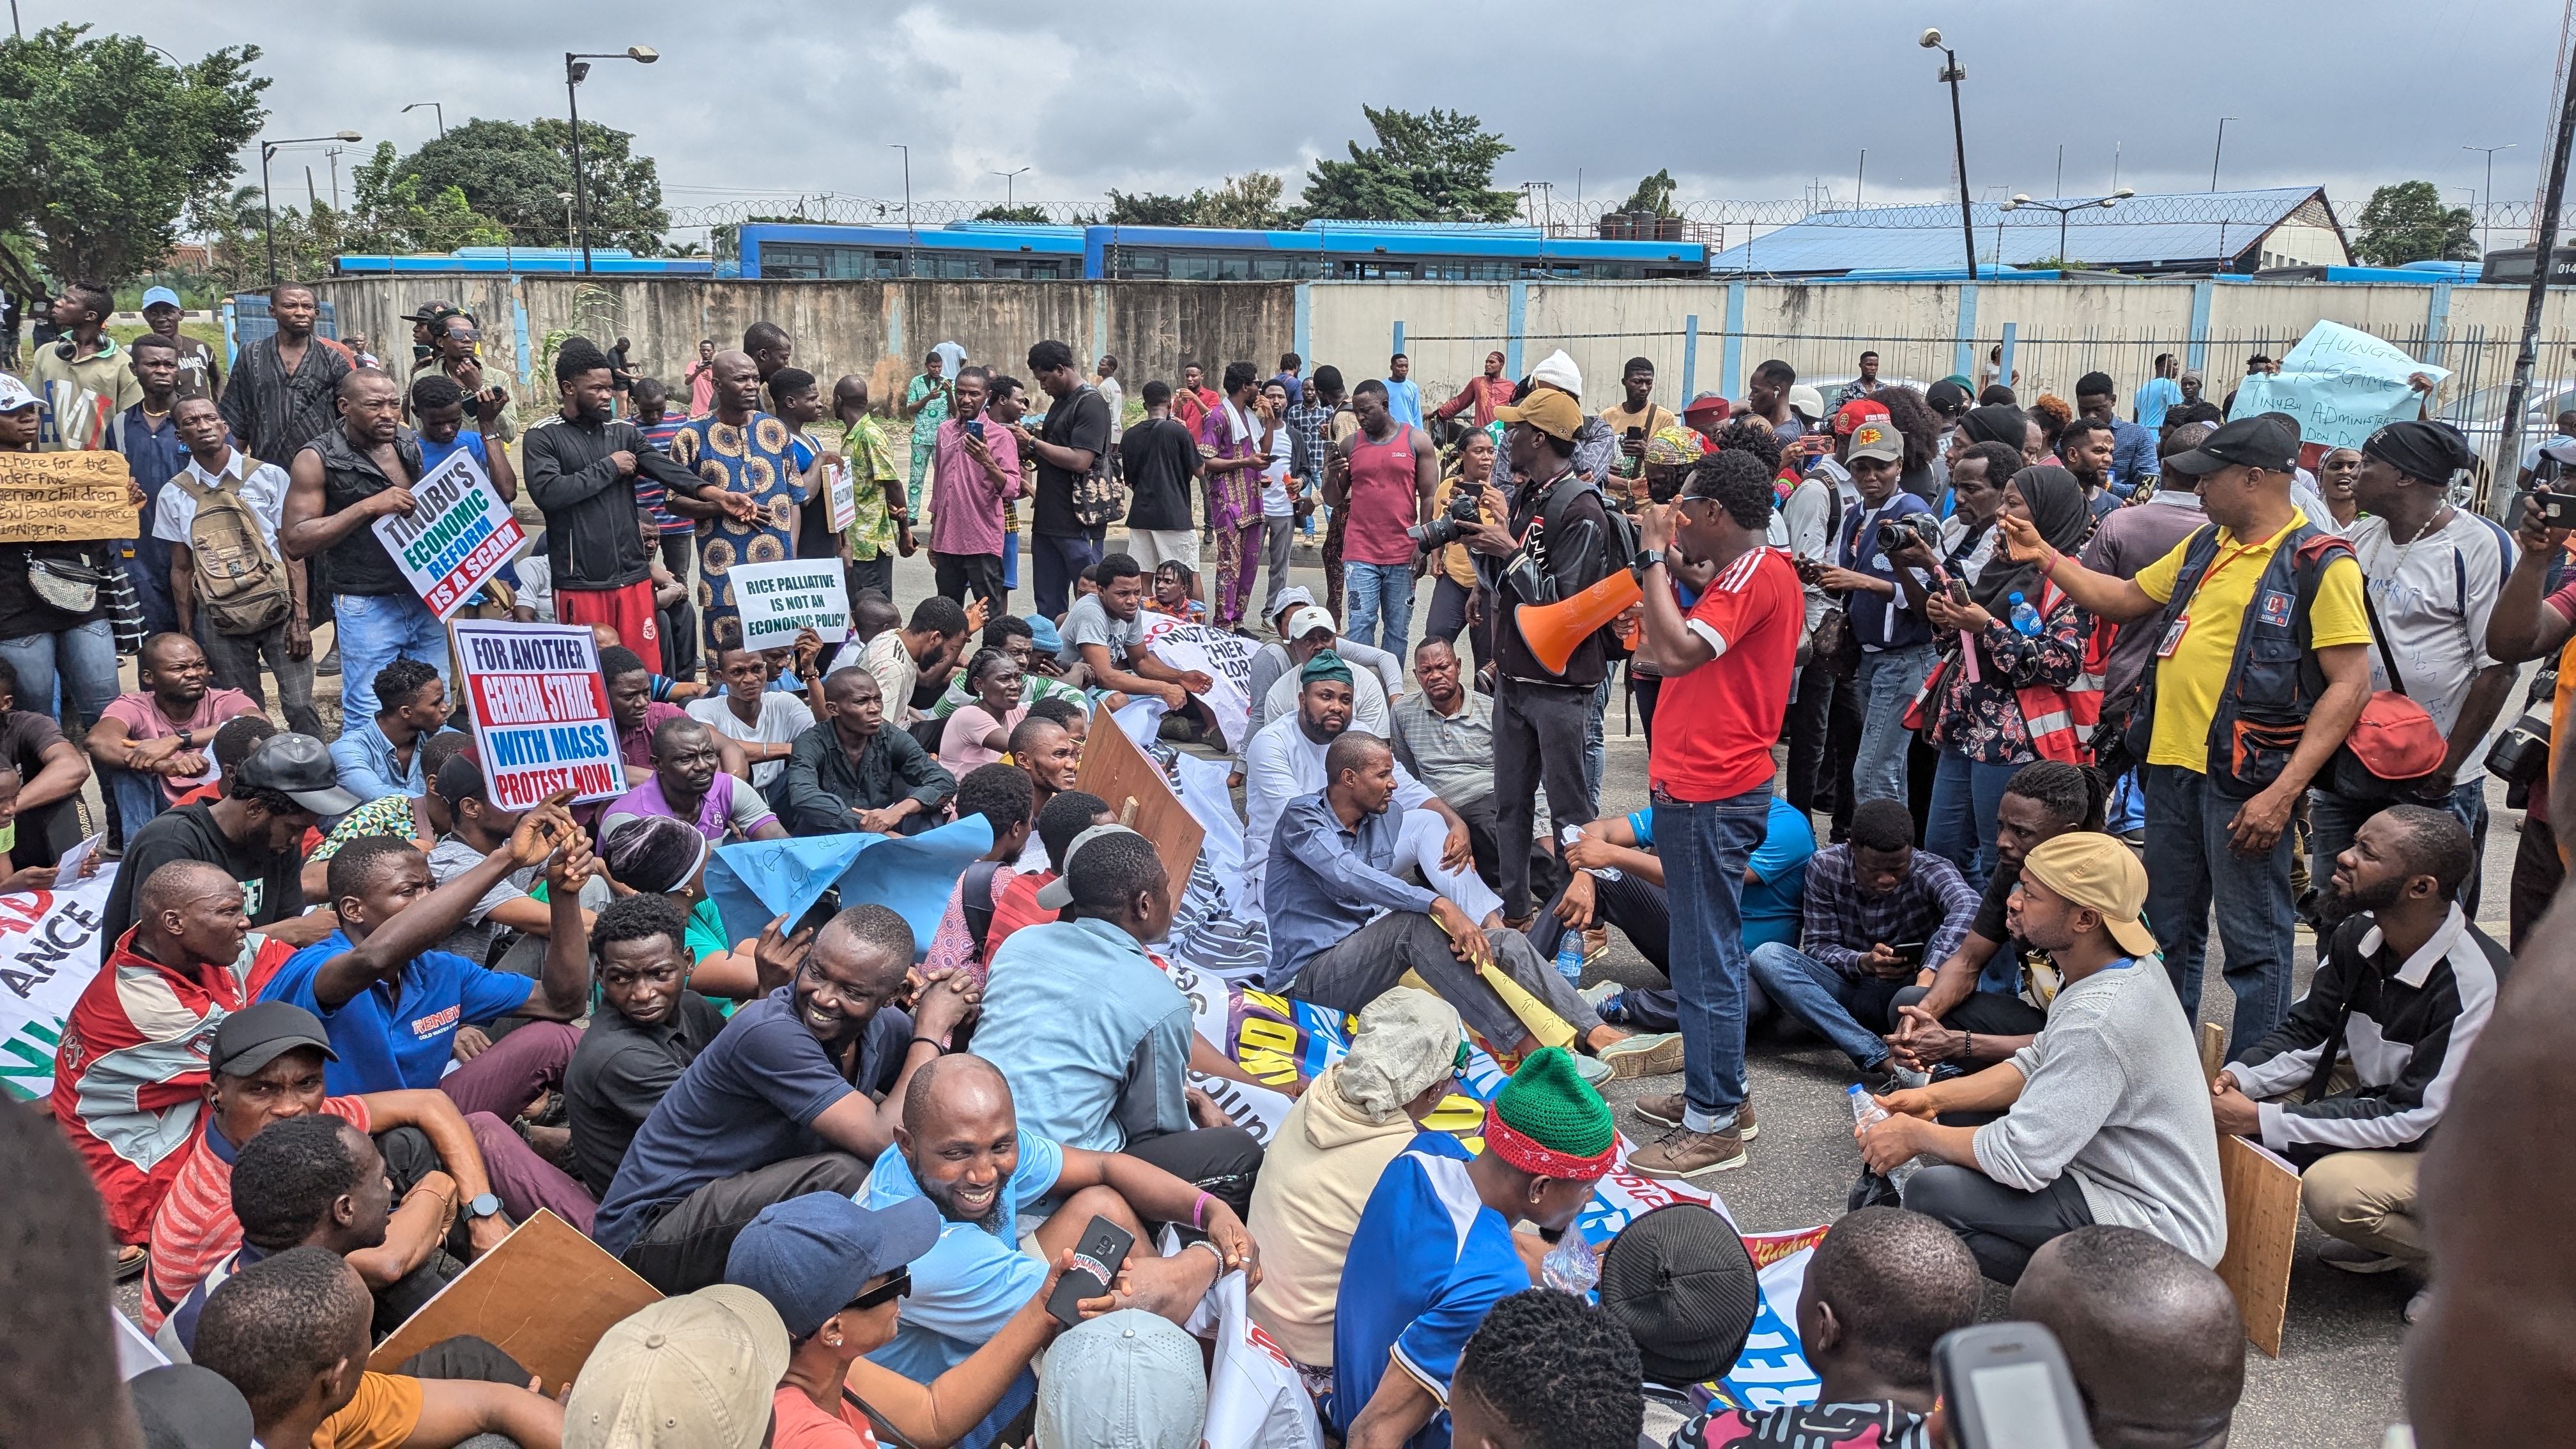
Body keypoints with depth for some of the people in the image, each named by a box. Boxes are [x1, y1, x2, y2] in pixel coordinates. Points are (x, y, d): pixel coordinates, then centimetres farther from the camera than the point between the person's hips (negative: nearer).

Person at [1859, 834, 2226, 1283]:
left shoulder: (2098, 1019, -28)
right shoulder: (2124, 973, 3)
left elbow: (2020, 1158, -26)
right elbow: (2035, 1066, 15)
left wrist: (1917, 1135, -10)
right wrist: (1934, 1098, 4)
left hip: (2155, 1235, -10)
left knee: (1931, 1193, -20)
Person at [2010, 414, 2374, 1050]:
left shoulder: (2321, 563, -10)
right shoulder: (2204, 546, 14)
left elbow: (2350, 685, -16)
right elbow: (2125, 599, 27)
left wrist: (2282, 794, -22)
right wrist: (2045, 557, 17)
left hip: (2244, 780, -8)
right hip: (2170, 764, 8)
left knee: (2254, 941, 0)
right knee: (2170, 931, 18)